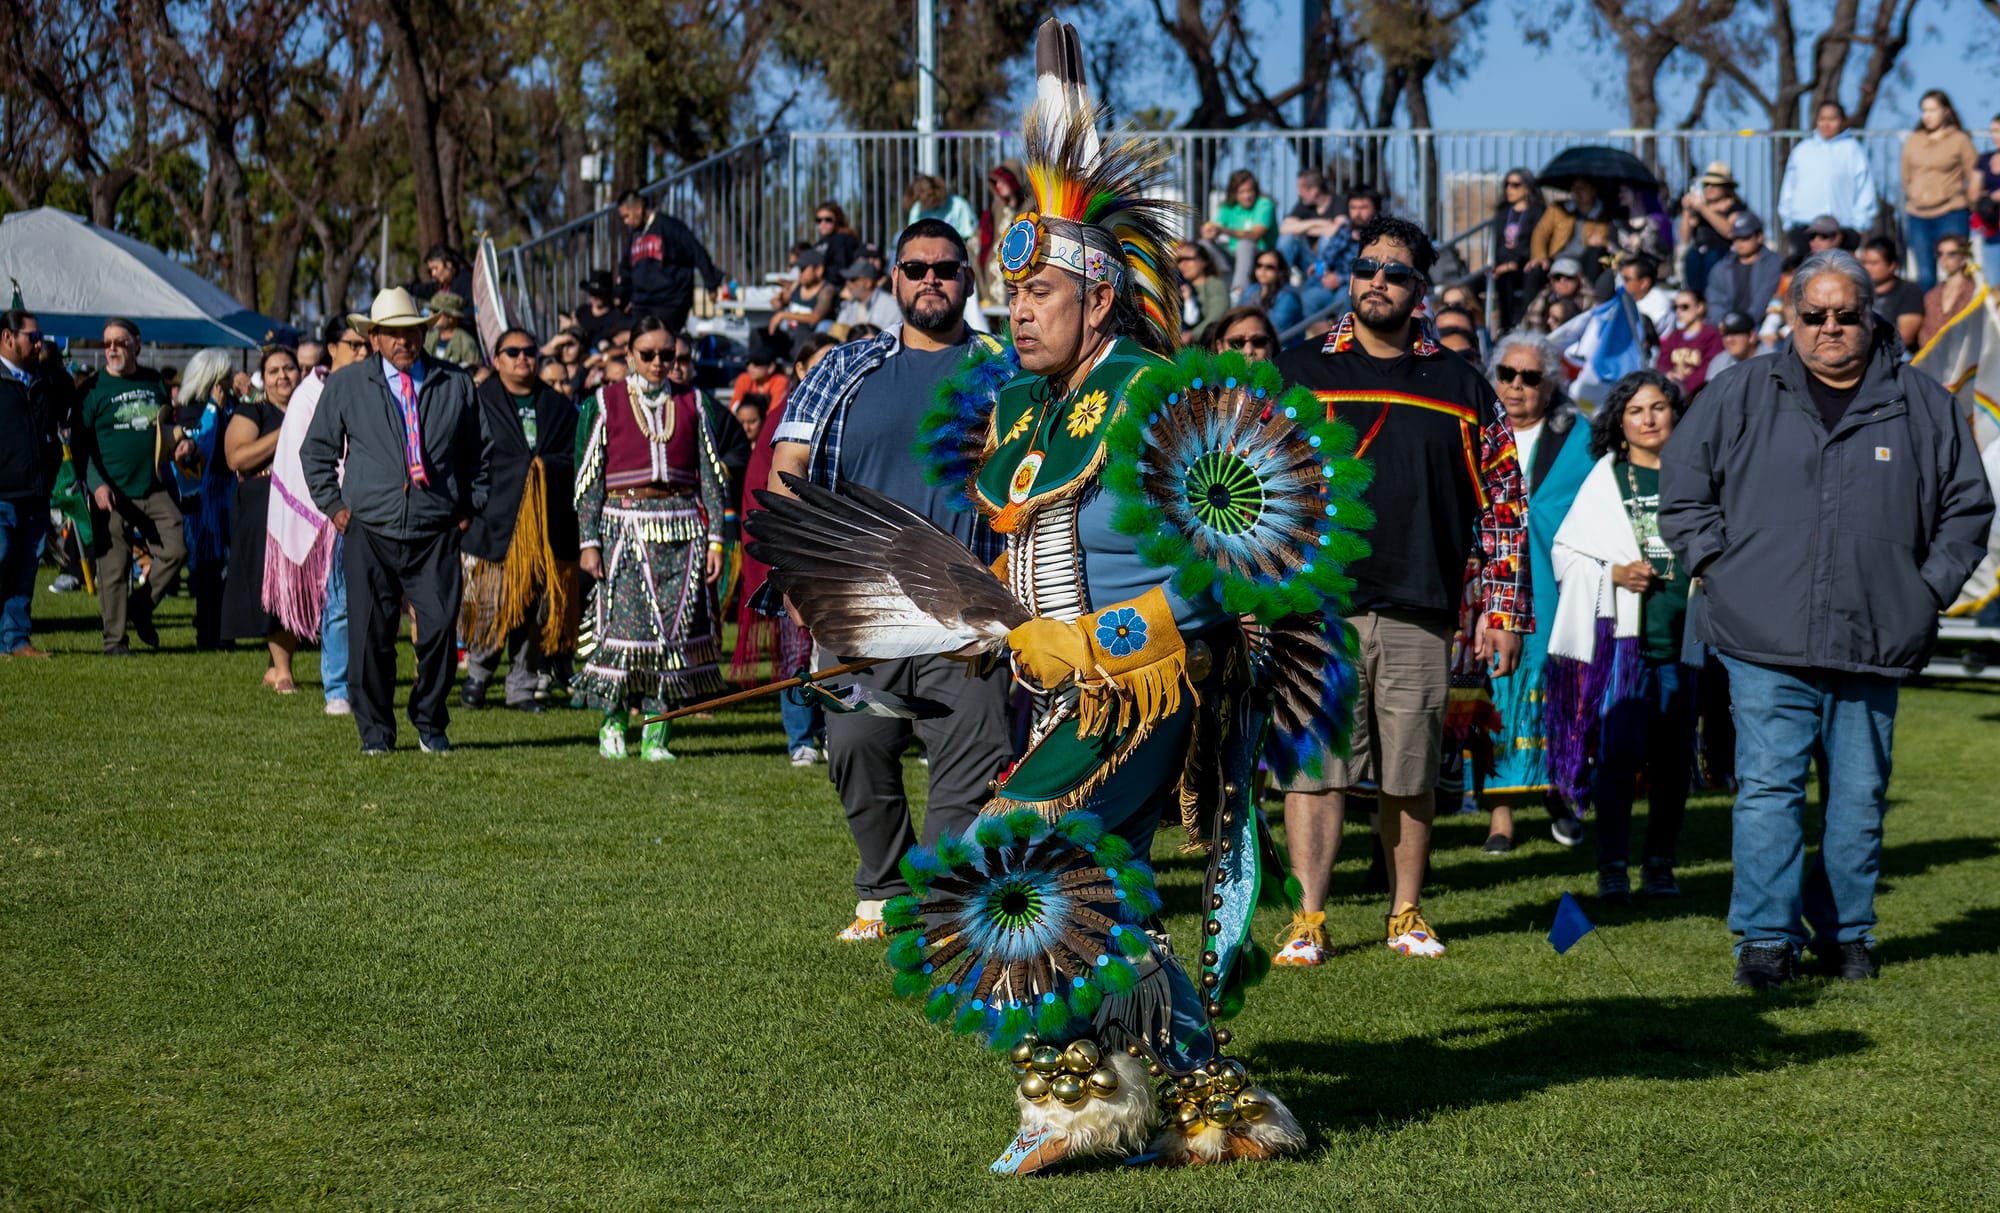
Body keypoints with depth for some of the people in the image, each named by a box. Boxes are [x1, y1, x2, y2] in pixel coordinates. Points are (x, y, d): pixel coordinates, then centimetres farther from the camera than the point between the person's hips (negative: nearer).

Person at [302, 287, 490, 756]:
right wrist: (333, 505, 6)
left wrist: (469, 507, 11)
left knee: (441, 628, -8)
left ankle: (431, 723, 11)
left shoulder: (456, 385, 10)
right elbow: (316, 450, 15)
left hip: (436, 532, 0)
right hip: (370, 530, 0)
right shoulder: (345, 385, 7)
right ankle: (375, 730, 11)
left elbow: (479, 452, 20)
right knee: (370, 634, -2)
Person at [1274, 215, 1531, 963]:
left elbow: (1504, 500, 12)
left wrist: (1503, 608, 6)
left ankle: (1406, 916, 17)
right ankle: (1308, 921, 0)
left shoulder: (1461, 387, 10)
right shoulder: (1295, 375, 7)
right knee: (1315, 767, -5)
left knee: (1410, 776, 6)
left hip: (1420, 615, 1)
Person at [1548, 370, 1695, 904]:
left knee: (1674, 756, 4)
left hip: (1682, 636, 2)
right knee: (1617, 753, -8)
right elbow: (1567, 552, 6)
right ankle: (1613, 867, -2)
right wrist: (1614, 573, -9)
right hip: (1622, 634, -2)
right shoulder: (1605, 479, 7)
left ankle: (1660, 864, 14)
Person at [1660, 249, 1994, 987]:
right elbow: (1683, 483, 11)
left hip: (1876, 643, 2)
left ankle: (1846, 932, 19)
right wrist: (1716, 566, 3)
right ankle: (1766, 938, -4)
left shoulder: (1923, 405, 8)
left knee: (1860, 795, 8)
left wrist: (1929, 588, 6)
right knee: (1768, 787, -7)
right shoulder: (1745, 395, 6)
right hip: (1767, 643, -2)